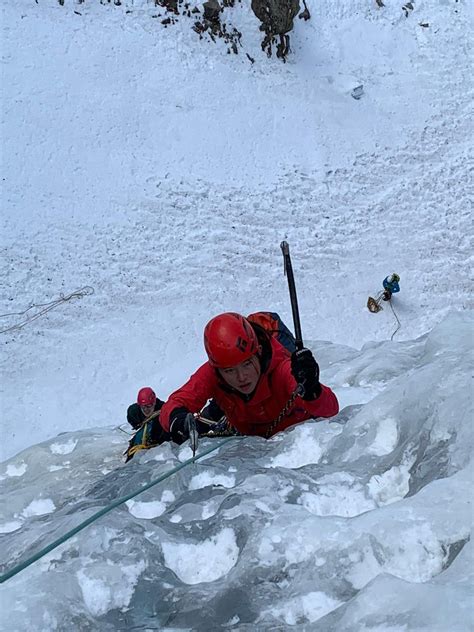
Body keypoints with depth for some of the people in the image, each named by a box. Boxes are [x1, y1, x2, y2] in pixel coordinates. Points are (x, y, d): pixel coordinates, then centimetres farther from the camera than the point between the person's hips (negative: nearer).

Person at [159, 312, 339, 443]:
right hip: (253, 441, 3)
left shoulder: (283, 370, -38)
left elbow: (331, 409, -46)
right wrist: (177, 418, -56)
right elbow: (173, 404, -31)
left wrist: (312, 389, -70)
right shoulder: (210, 375, -28)